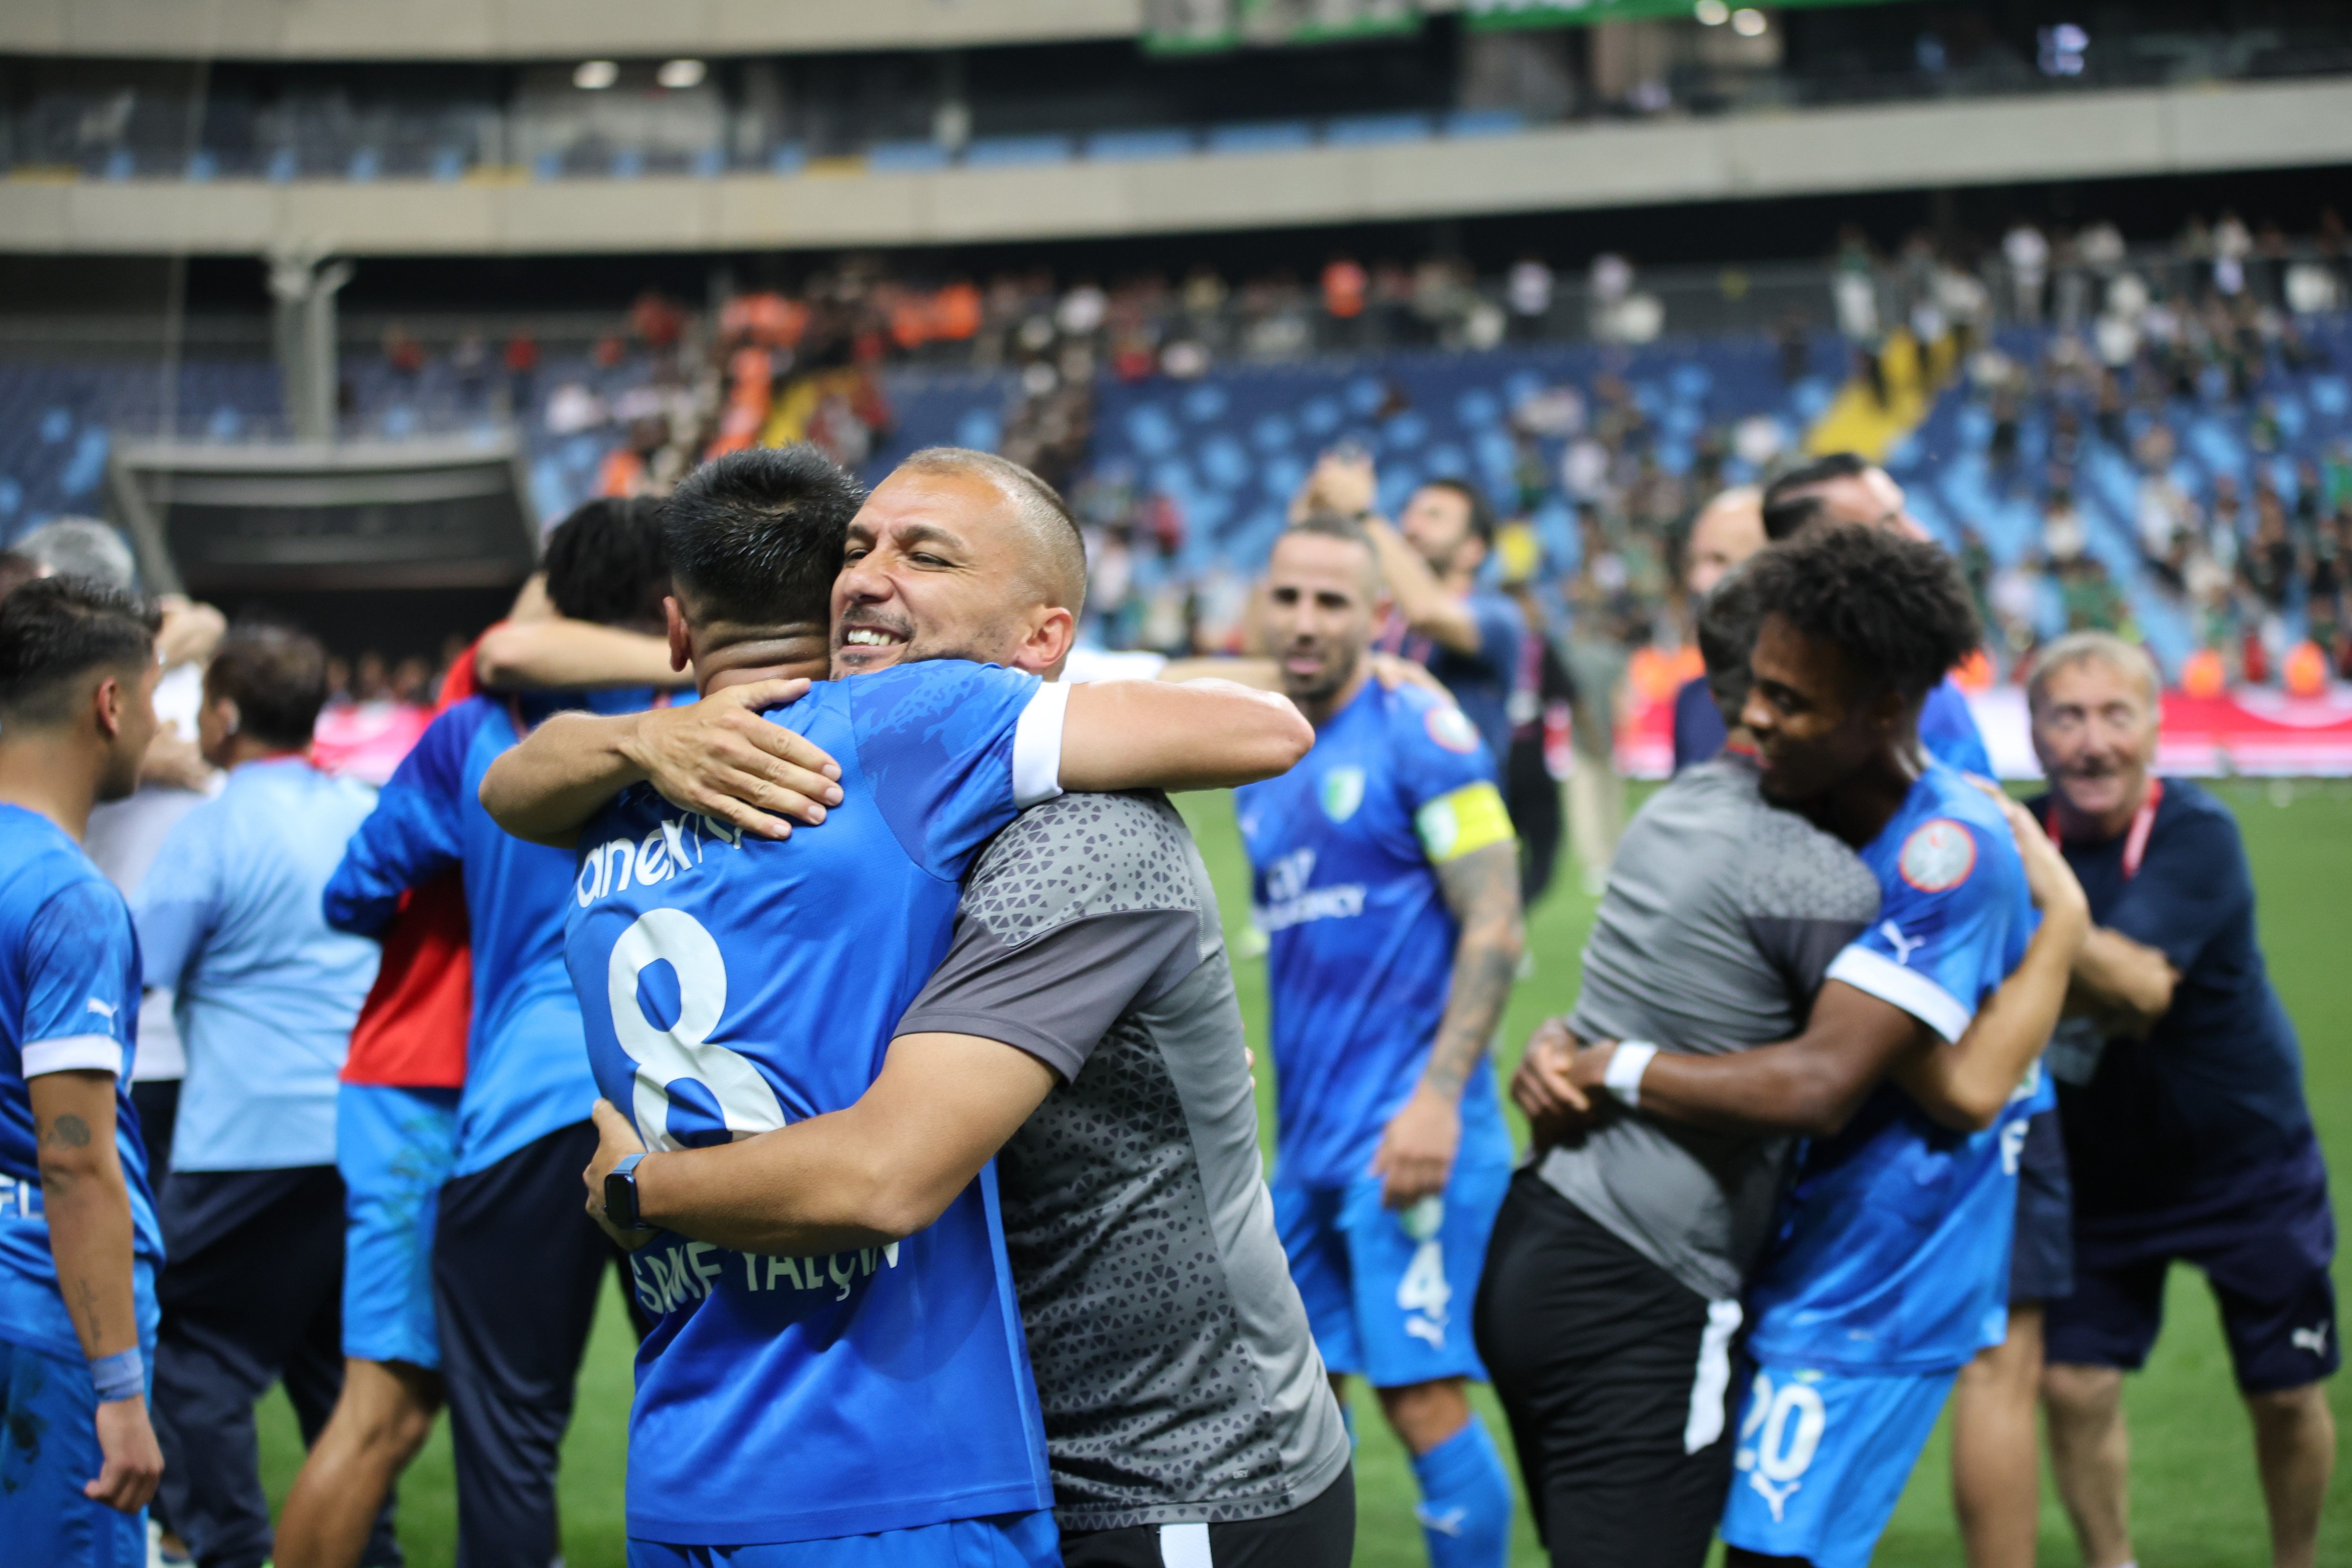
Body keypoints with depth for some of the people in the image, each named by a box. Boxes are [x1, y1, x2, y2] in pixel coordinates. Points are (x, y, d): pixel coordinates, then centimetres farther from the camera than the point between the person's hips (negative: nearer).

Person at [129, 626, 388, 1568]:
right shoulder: (369, 816, 10)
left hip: (253, 1134, -7)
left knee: (197, 1357, 2)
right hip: (369, 1132, 7)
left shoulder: (213, 832, -9)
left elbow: (134, 974, -8)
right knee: (336, 1356, 17)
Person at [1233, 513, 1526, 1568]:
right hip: (1306, 1140, 8)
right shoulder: (1266, 769, 16)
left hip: (1405, 1132, -7)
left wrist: (1438, 1097, -19)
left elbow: (1494, 929, -12)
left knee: (1424, 1401, -10)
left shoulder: (1417, 736, -6)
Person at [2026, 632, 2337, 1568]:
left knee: (2286, 1393, 6)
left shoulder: (2196, 836, -24)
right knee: (2074, 1384, -3)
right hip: (2102, 1168, 3)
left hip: (2248, 1164, -3)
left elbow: (2141, 989, -38)